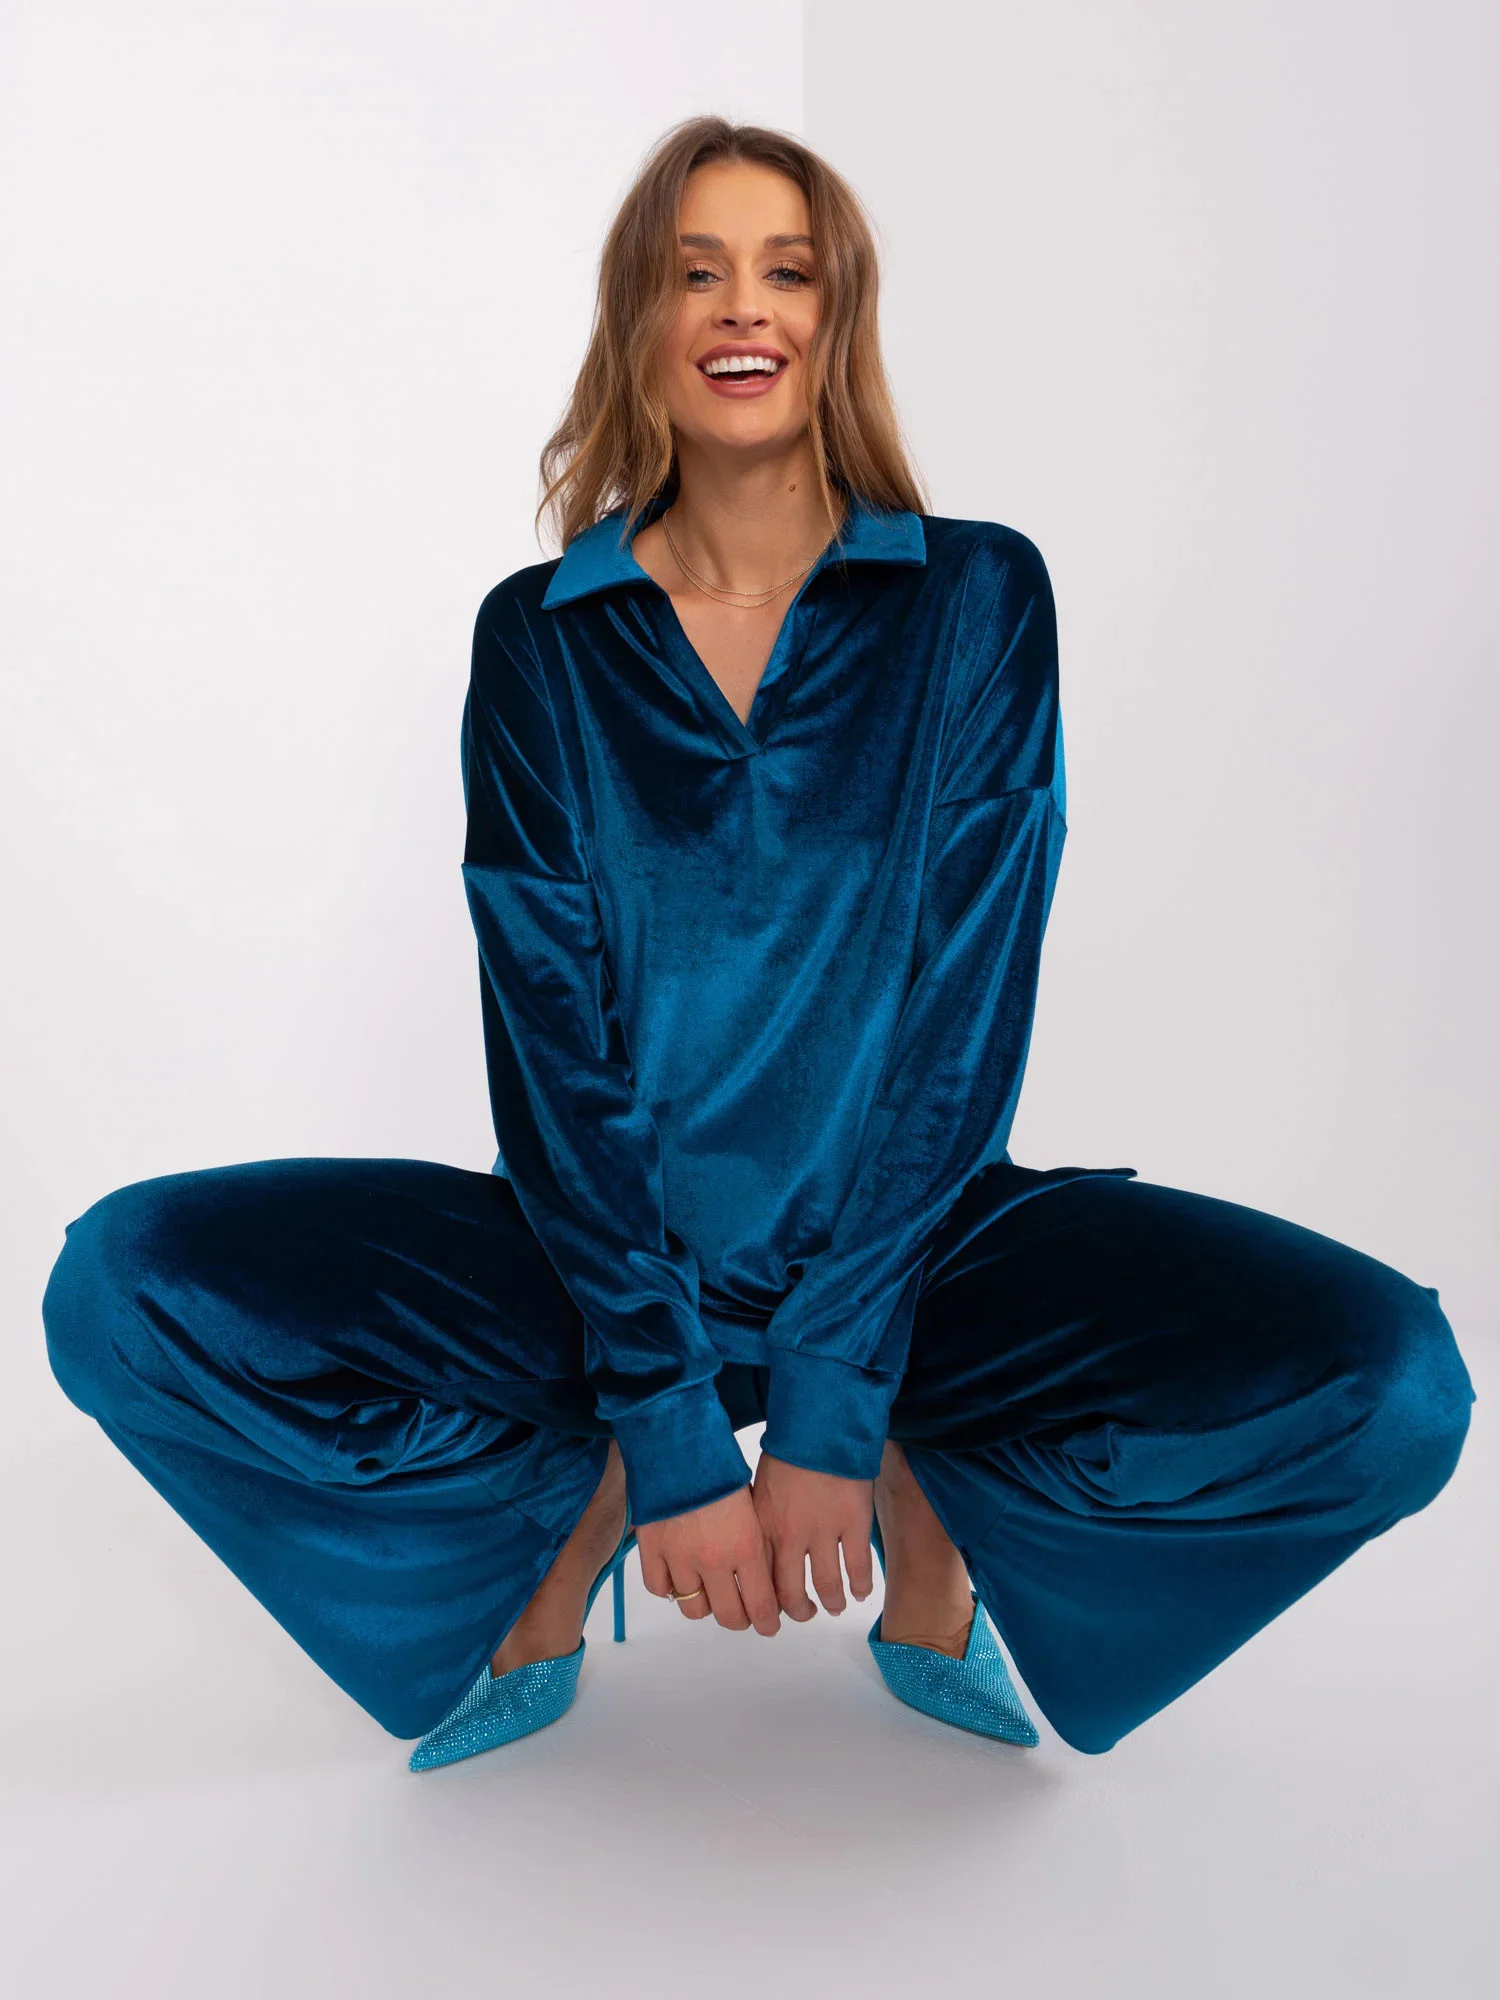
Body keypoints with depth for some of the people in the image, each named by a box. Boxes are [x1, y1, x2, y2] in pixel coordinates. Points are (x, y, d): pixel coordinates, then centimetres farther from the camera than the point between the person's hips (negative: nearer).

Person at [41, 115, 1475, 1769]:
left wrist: (830, 1403, -15)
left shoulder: (978, 600, -2)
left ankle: (931, 1502, 2)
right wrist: (669, 1429, -16)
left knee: (1384, 1385, -24)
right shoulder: (540, 639, 0)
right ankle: (588, 1493, 0)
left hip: (907, 1235, 0)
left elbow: (964, 1011, -8)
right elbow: (549, 1030, -7)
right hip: (608, 1249, 1)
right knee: (128, 1288, -21)